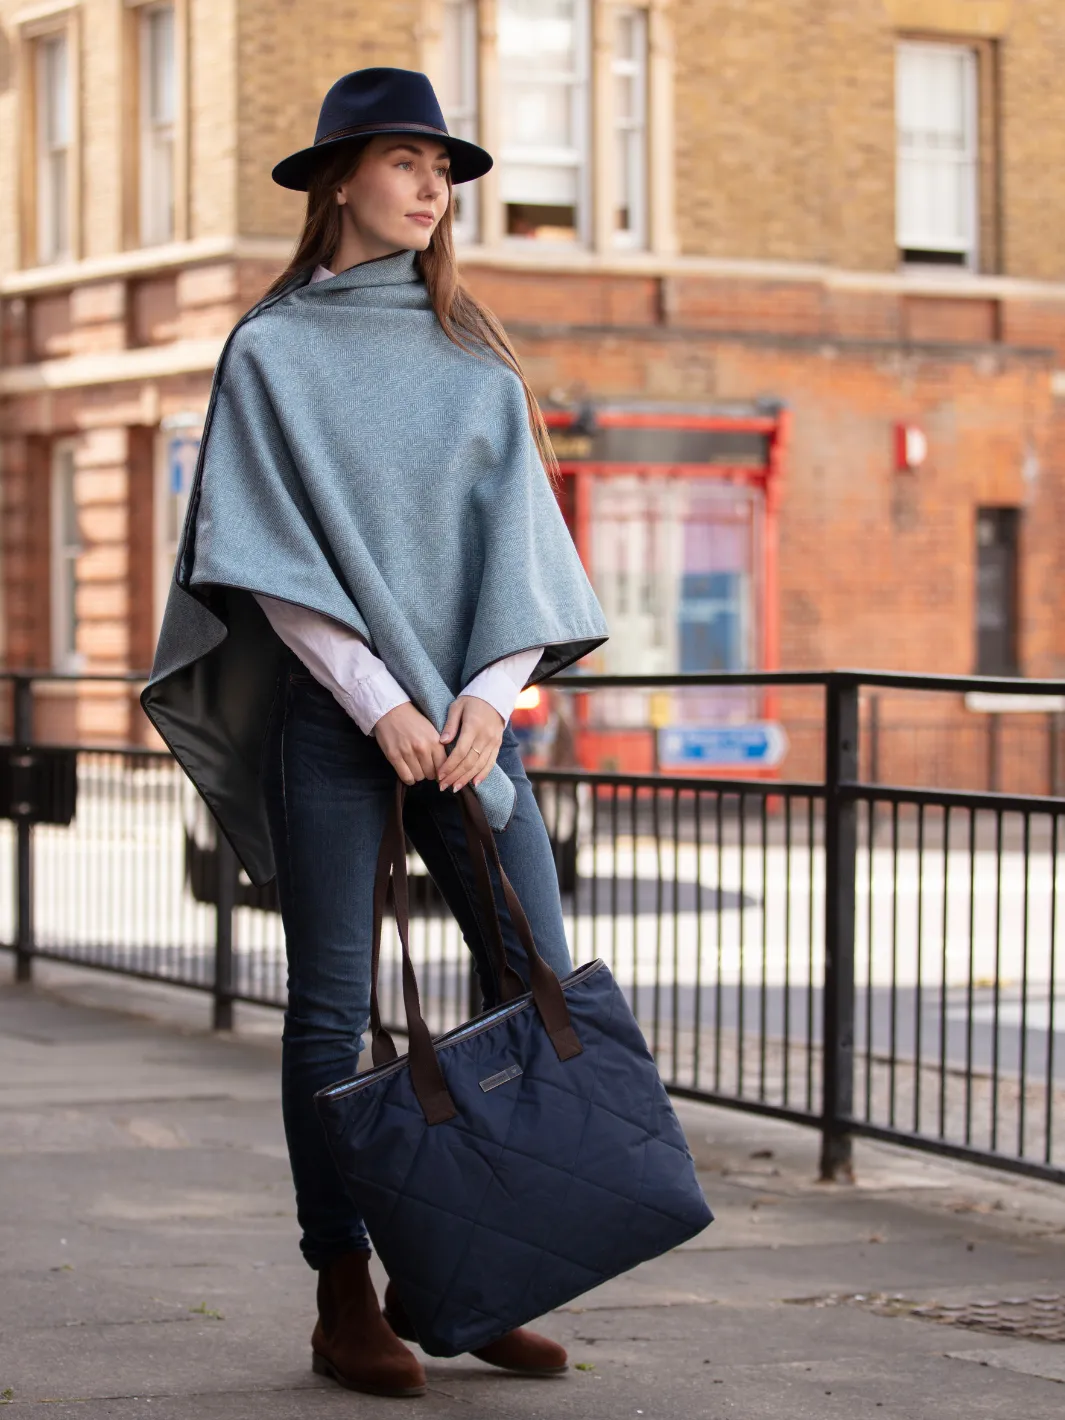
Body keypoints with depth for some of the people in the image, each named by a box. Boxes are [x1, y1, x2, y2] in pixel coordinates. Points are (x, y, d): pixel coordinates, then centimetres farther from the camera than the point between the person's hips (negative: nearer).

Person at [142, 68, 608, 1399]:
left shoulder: (472, 353, 15)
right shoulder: (272, 351, 4)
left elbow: (518, 533, 7)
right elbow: (274, 553, -4)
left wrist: (490, 694, -9)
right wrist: (379, 703, -13)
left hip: (465, 704, 4)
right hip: (328, 703, -4)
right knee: (331, 1003, -4)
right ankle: (345, 1298, 5)